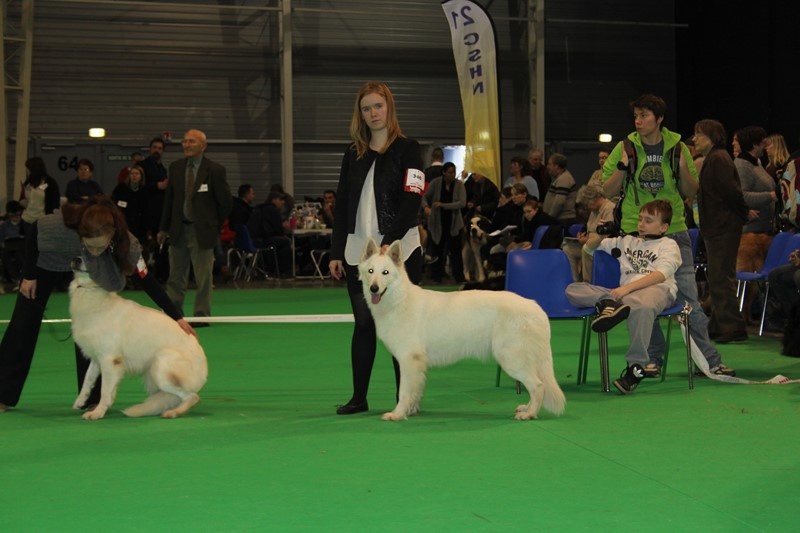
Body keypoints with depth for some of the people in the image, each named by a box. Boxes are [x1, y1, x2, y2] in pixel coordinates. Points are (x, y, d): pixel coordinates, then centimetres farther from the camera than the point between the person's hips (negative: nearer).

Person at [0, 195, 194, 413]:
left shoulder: (127, 245, -39)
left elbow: (147, 281, -26)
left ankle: (92, 399, -1)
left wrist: (176, 317, -26)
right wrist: (28, 275, -13)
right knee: (23, 325, 3)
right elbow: (32, 235, -22)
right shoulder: (60, 224, -44)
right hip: (46, 263, -1)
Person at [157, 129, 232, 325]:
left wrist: (215, 224, 3)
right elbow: (168, 199, 11)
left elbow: (226, 202, -1)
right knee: (176, 277, 9)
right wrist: (164, 228, 9)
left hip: (202, 231, -4)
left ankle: (202, 315, 11)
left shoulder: (214, 170, -7)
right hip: (179, 229, 4)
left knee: (203, 277, 2)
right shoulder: (175, 167, 6)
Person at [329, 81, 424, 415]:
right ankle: (358, 397, 11)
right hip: (358, 251, 4)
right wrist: (336, 253, 8)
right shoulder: (353, 155, 13)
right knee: (364, 323, 6)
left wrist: (390, 242, -19)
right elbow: (342, 206, 14)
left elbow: (412, 202, -9)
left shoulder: (407, 150, -1)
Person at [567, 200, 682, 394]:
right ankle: (609, 303, -41)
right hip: (625, 293, 5)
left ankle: (636, 366, -37)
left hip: (657, 289, -5)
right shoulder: (627, 241, 31)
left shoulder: (668, 245, 14)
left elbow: (661, 274, -6)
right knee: (573, 289, -12)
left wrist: (628, 287, -18)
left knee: (642, 306, -44)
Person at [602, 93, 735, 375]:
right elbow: (607, 191, 4)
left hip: (674, 232, 0)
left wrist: (683, 168, -10)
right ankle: (652, 359, 17)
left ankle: (710, 360, -2)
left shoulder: (677, 147, 4)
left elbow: (691, 192, 9)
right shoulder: (625, 148, 2)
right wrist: (623, 167, -12)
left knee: (688, 296, -4)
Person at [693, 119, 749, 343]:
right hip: (717, 227, 11)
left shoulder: (718, 159, -15)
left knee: (721, 278, -9)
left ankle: (733, 328, -7)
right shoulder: (712, 159, 17)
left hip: (724, 227, -11)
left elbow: (731, 191, -20)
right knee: (716, 277, 15)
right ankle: (718, 326, 22)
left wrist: (744, 213, -8)